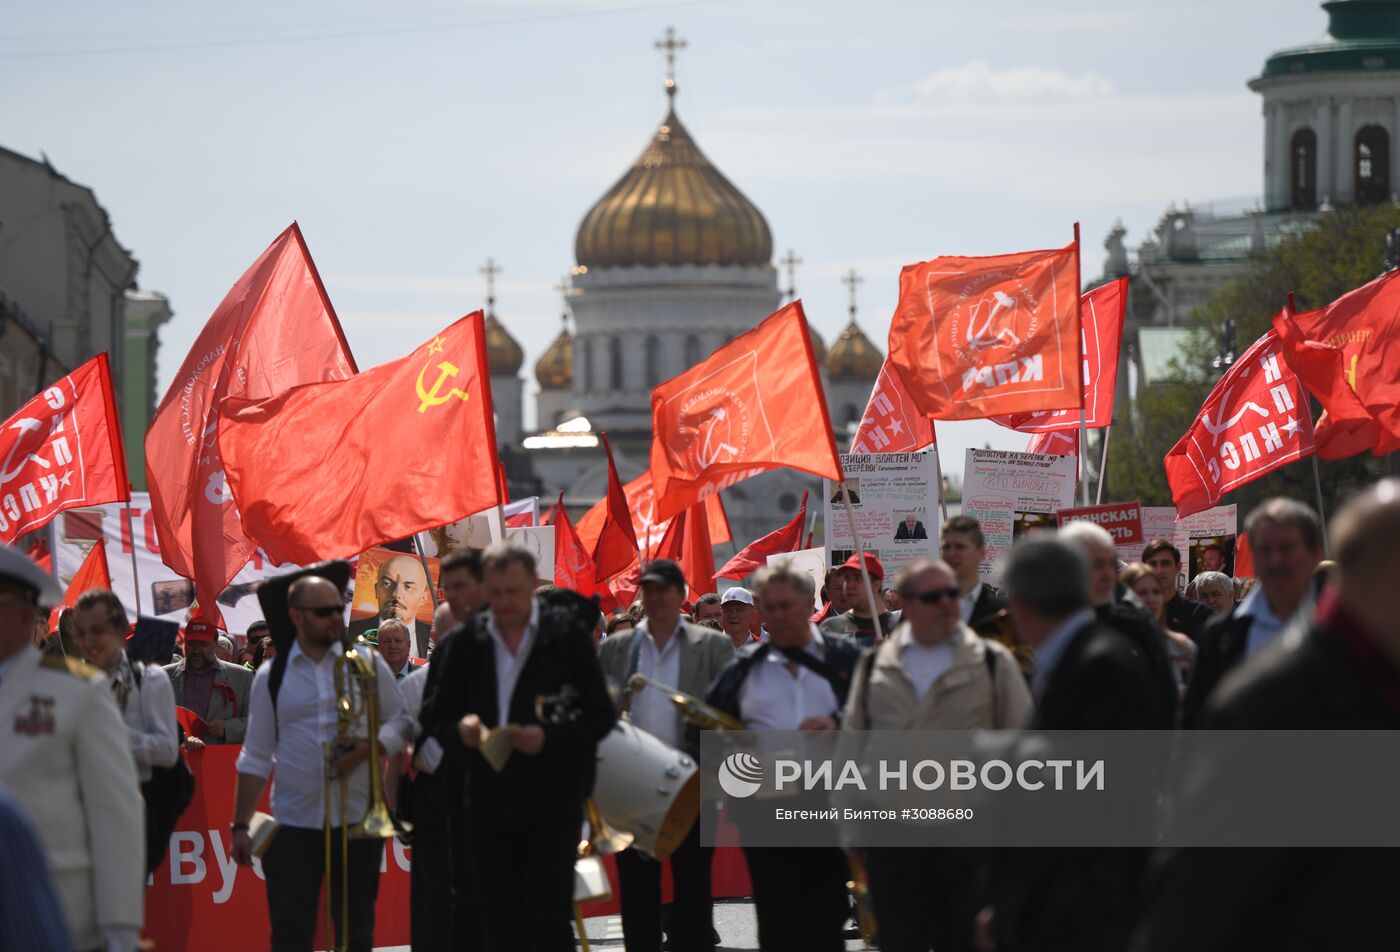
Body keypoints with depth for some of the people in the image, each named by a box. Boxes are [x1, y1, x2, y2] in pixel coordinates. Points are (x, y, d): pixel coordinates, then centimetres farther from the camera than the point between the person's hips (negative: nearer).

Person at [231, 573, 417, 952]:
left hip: (357, 820, 0)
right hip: (294, 822, 0)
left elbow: (400, 722, 9)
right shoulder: (272, 676, 4)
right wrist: (240, 826, 3)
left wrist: (367, 747, -12)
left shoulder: (368, 664, 4)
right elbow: (256, 758, 7)